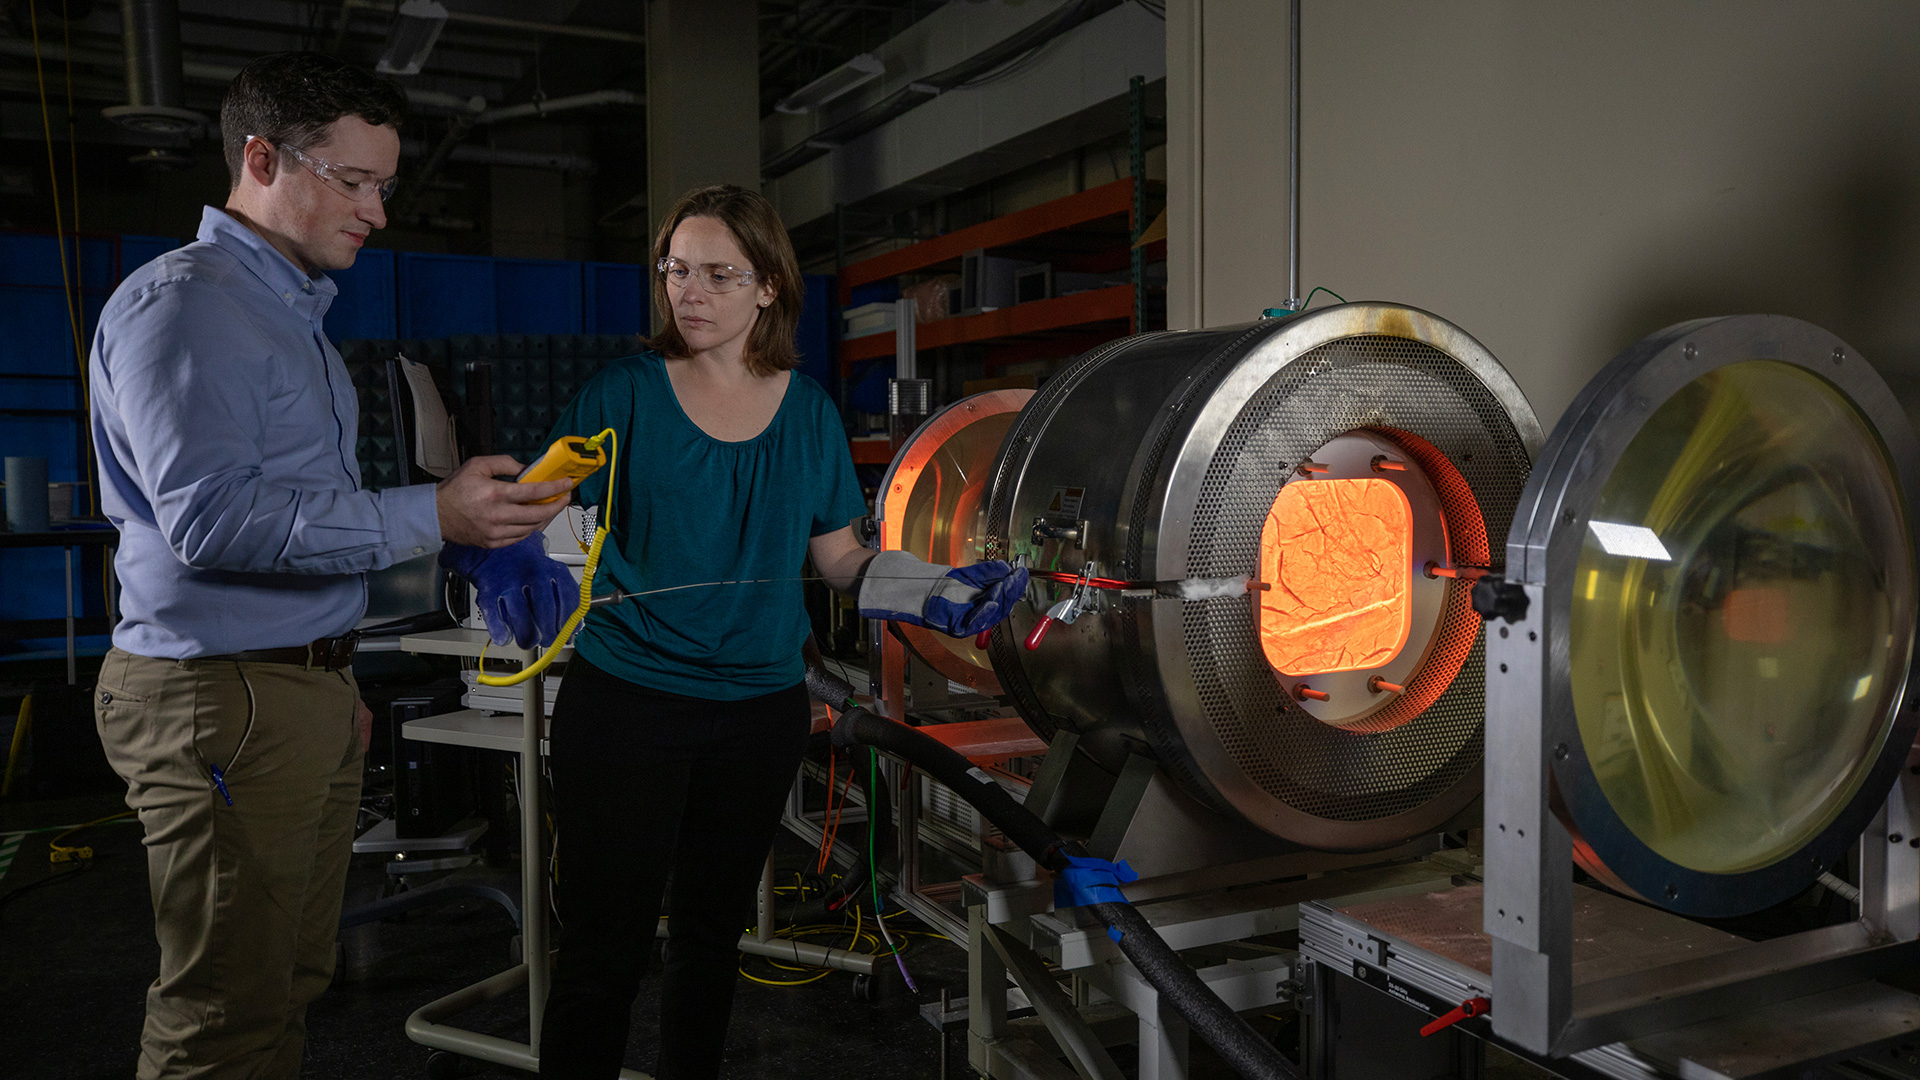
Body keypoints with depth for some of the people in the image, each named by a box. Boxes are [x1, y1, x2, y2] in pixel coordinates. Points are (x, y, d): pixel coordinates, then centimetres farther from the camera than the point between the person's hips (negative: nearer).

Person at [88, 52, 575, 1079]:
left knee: (291, 985, 14)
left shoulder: (296, 313, 20)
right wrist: (432, 515, -24)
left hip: (306, 689, 9)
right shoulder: (179, 303, -11)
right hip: (218, 696, -9)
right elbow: (209, 520, -22)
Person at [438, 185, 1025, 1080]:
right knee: (603, 948, -1)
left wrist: (938, 594, -1)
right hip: (625, 699, -3)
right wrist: (506, 560, -30)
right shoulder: (624, 395, -4)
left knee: (712, 931, 18)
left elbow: (839, 557, 11)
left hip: (761, 707, 4)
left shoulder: (809, 413, 5)